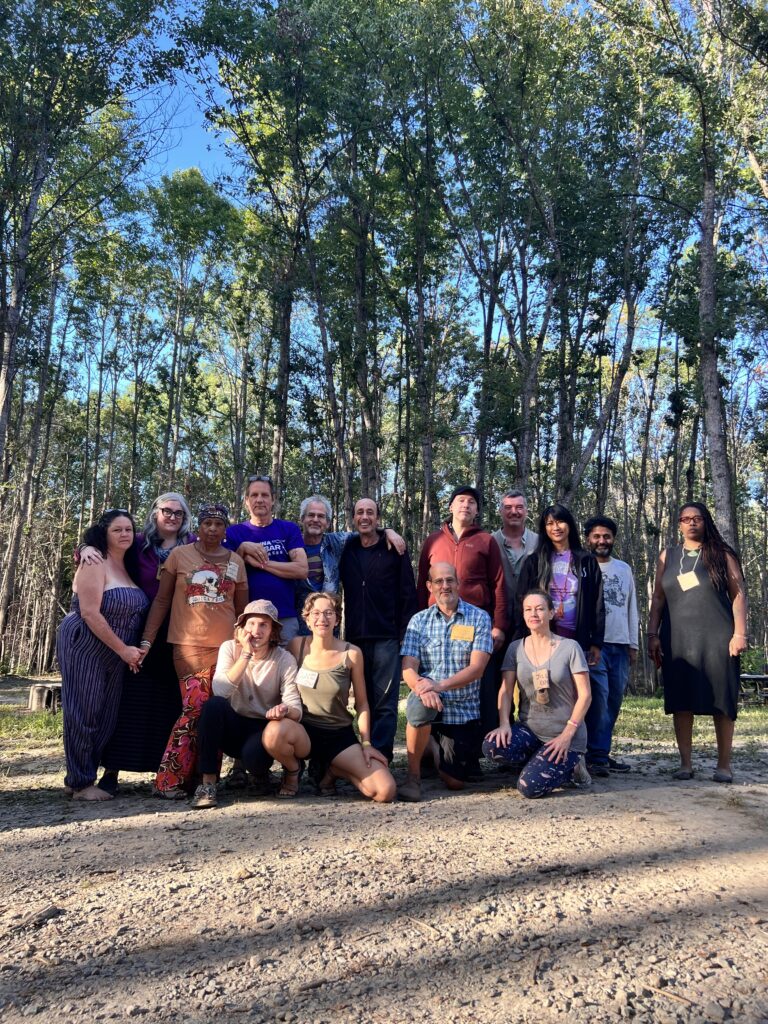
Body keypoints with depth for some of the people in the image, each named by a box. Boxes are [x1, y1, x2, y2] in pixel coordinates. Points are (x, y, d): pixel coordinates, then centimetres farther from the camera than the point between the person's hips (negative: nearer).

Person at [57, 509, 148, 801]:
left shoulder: (128, 567, 12)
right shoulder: (95, 563, -11)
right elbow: (89, 612, -18)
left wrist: (134, 649, 3)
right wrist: (123, 649, -16)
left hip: (115, 654, 8)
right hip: (85, 648, -8)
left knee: (107, 717, 9)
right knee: (84, 714, -2)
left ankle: (81, 777, 22)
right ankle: (81, 784, 10)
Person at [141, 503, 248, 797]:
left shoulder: (235, 561, 12)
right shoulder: (179, 555, 4)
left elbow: (242, 610, 17)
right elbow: (161, 601, 4)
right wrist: (147, 640, -2)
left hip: (225, 645, 3)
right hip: (188, 644, -3)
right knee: (195, 707, -13)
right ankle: (167, 779, -1)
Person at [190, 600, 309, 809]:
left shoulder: (284, 660, -10)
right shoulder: (230, 648, -6)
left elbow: (295, 710, -16)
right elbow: (220, 691, -23)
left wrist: (285, 710, -40)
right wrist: (246, 654, -25)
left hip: (264, 730, -2)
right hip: (235, 728, 2)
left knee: (253, 754, -35)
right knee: (213, 704, -28)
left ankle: (293, 770, 0)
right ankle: (207, 783, -20)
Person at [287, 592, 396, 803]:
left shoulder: (351, 654, -7)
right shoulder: (297, 645, -4)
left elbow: (361, 703, 1)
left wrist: (366, 743, -5)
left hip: (339, 735, 0)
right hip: (302, 730, 0)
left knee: (386, 791, -18)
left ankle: (334, 770, 11)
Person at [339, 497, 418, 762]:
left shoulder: (394, 550, 1)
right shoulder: (347, 550, 11)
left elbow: (408, 594, -1)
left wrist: (406, 633, -7)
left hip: (387, 637, -3)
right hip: (356, 637, 4)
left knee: (385, 702, -4)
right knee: (363, 700, 8)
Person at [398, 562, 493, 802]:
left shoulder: (479, 618, -2)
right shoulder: (419, 620, 4)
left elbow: (477, 668, -11)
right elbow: (408, 668, -5)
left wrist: (441, 685, -26)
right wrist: (422, 688, -28)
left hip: (464, 710, 0)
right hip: (429, 702, 0)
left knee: (455, 782, 0)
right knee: (420, 707, -37)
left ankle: (435, 746, 35)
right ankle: (413, 775, -13)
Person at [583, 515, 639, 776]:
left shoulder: (624, 569, 17)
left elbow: (631, 608, 19)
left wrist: (633, 644, 13)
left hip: (620, 645, 5)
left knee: (613, 701, 5)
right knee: (598, 697, -14)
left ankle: (601, 753, 14)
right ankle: (597, 757, -10)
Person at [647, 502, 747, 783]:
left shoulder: (721, 554, 6)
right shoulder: (667, 556, 12)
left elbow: (738, 594, 1)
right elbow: (658, 598, 11)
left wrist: (740, 633, -8)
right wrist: (653, 635, 3)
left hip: (716, 638, -2)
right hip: (678, 640, 2)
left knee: (721, 699, 0)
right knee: (681, 701, 1)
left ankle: (724, 765, 8)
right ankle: (685, 763, 7)